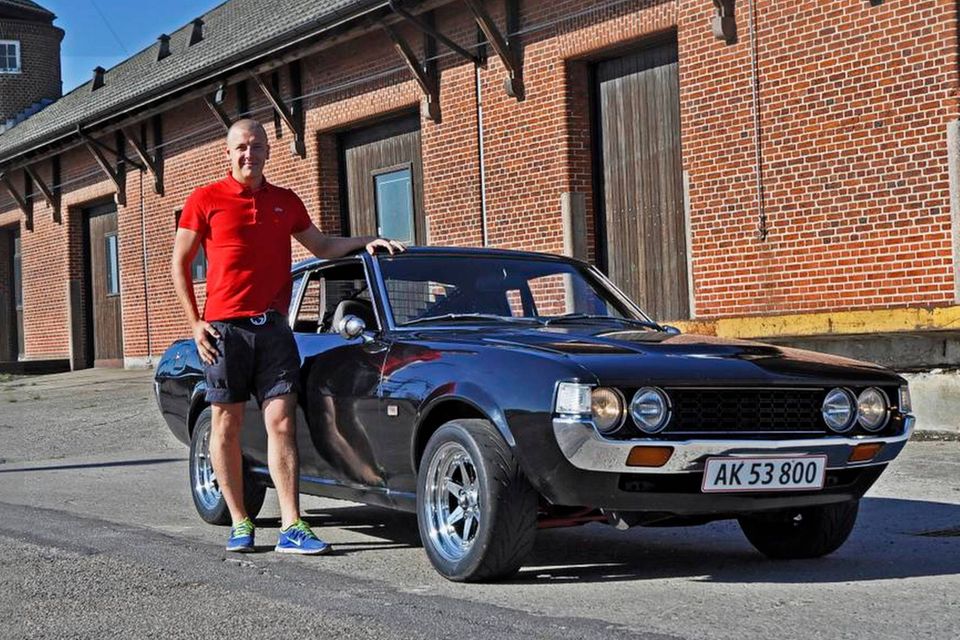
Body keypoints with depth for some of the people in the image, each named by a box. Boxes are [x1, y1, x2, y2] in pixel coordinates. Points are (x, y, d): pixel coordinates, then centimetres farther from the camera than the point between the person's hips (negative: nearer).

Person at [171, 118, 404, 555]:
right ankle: (240, 524, 12)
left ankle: (291, 527, -8)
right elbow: (179, 265, 4)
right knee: (227, 425, 2)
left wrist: (365, 242, 8)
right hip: (225, 327, -2)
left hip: (273, 327, 2)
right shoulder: (205, 200, 2)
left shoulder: (286, 202, 13)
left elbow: (322, 246, 24)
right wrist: (195, 323, -3)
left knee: (281, 423, -5)